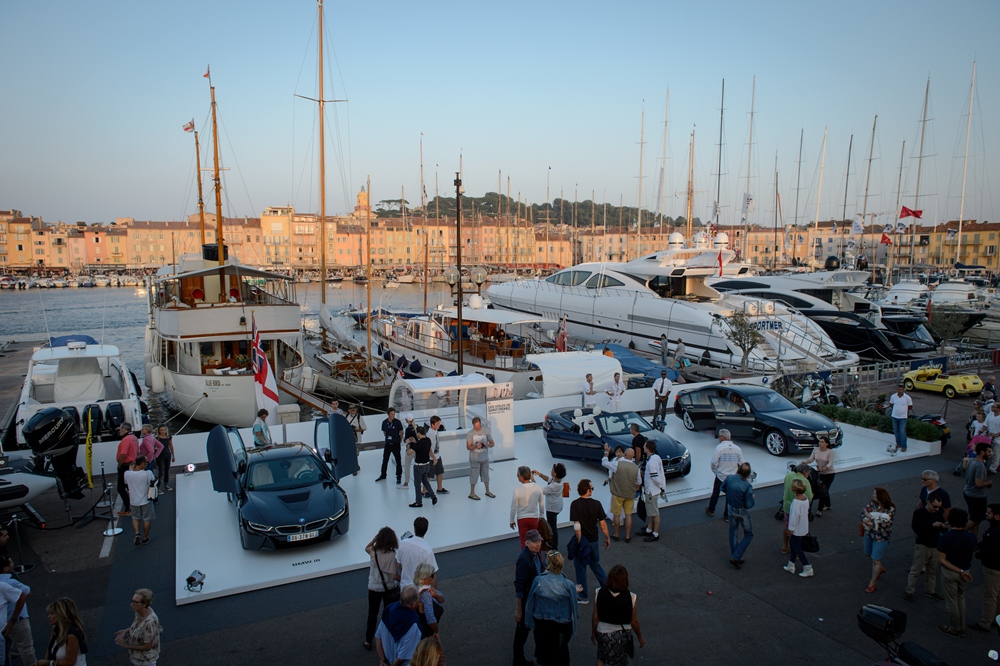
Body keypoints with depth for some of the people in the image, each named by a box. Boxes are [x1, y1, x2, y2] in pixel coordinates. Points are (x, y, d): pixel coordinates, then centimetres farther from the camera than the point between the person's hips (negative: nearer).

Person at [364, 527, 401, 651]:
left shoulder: (373, 552, -17)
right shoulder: (393, 555, -23)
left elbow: (367, 547, 7)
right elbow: (394, 576, -21)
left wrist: (375, 539, -8)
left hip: (374, 588, 1)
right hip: (389, 588, -1)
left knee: (372, 613, 20)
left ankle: (368, 641, 29)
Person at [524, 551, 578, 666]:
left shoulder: (538, 581, -24)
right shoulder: (568, 585, -26)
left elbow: (530, 602, -10)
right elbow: (573, 607, -15)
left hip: (542, 624, 1)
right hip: (561, 627, -1)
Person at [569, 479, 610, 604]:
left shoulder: (575, 504, -17)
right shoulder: (596, 504, -8)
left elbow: (577, 525, -21)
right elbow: (602, 523, -3)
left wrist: (579, 541, -16)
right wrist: (607, 537, 9)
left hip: (582, 540, -3)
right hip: (593, 540, 4)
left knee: (581, 567, 10)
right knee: (595, 563, 25)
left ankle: (583, 596, 17)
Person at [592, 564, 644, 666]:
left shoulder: (600, 593, -18)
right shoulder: (630, 597, -22)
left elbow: (595, 617, -10)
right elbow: (634, 621, -12)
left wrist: (593, 633, 8)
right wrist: (640, 638, 5)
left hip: (602, 633, 1)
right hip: (622, 635, -1)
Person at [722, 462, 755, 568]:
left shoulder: (729, 478, -15)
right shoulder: (747, 486, -28)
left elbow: (723, 488, 4)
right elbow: (749, 504, -24)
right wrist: (752, 497, -4)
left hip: (731, 509, 5)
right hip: (742, 512, -5)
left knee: (733, 533, 22)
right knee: (749, 535, 15)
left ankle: (734, 557, 32)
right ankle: (736, 557, 8)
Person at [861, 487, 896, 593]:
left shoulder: (890, 509, -21)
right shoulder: (871, 503, -6)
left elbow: (882, 523, -27)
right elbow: (863, 513, -5)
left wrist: (869, 516, -20)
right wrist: (866, 521, -25)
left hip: (881, 537, -6)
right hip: (869, 534, 6)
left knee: (875, 560, 2)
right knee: (870, 555, 23)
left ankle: (872, 584, 17)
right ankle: (880, 569, 53)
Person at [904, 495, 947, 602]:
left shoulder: (939, 513, 3)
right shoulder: (919, 513, -13)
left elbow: (943, 531, 9)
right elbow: (916, 529, -22)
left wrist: (944, 527, -15)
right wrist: (932, 525, -30)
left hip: (935, 546, 5)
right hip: (922, 546, -5)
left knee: (932, 570, 16)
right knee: (916, 570, -1)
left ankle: (929, 591, 32)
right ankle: (909, 591, 9)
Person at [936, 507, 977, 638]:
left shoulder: (945, 538, -24)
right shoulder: (971, 537, -13)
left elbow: (942, 560, -23)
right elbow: (973, 552, 5)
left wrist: (960, 571, -18)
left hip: (949, 573, -4)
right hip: (965, 572, 4)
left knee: (952, 601, 11)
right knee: (961, 599, 23)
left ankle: (954, 629, 26)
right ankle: (962, 628, 33)